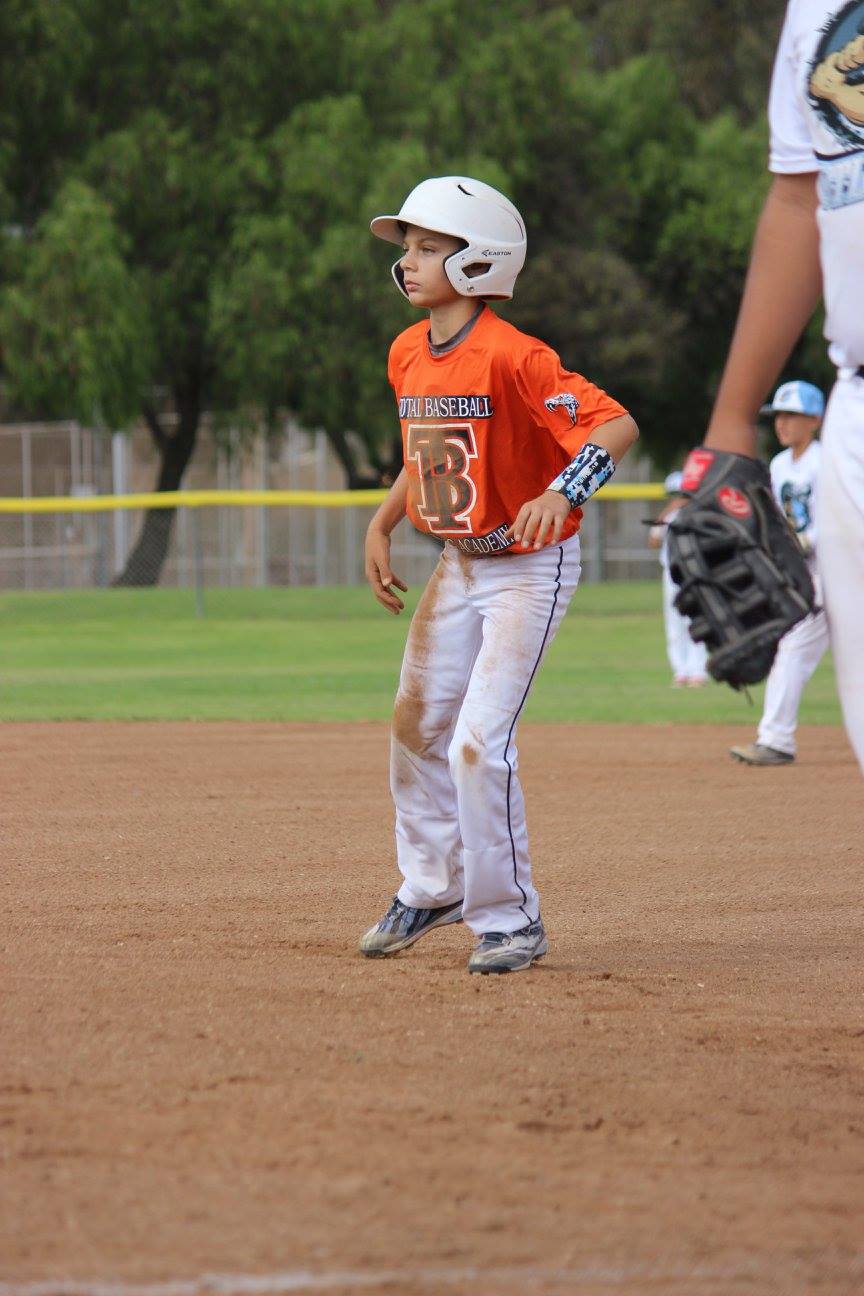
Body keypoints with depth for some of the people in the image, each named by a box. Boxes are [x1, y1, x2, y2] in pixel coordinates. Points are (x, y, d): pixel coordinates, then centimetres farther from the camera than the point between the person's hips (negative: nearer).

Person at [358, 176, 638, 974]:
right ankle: (433, 888, 38)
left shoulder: (510, 357, -23)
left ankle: (510, 921, -1)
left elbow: (617, 425, -29)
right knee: (417, 724, 17)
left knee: (479, 743, -15)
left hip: (530, 566, -9)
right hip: (460, 565, 9)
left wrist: (562, 495, -43)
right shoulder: (408, 354, 2)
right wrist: (381, 528, 8)